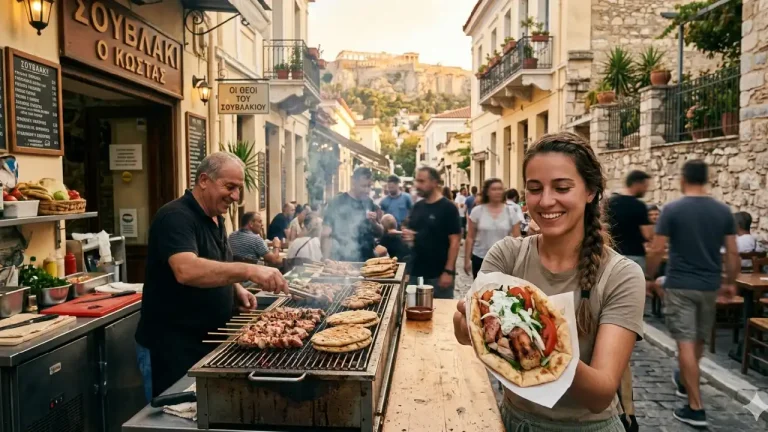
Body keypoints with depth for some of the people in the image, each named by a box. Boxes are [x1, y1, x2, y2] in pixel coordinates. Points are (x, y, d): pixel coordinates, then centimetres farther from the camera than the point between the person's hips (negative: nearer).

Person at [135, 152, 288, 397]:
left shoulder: (215, 219, 9)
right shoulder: (176, 217, -20)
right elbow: (186, 271, -37)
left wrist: (236, 290, 1)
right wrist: (248, 271, -44)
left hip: (209, 340, 9)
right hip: (174, 345, -8)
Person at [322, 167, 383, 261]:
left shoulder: (369, 203, 7)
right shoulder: (337, 203, -7)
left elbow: (380, 233, 15)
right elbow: (326, 235, -10)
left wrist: (374, 222, -6)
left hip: (368, 260, 5)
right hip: (344, 261, -5)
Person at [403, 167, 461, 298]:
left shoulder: (448, 207, -10)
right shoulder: (417, 207, 8)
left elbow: (454, 241, -13)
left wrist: (448, 271, -18)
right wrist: (407, 236, -7)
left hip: (439, 273, -6)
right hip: (416, 271, 6)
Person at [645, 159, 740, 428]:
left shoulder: (672, 209, -11)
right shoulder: (723, 211, 1)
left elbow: (657, 250, -12)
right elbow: (732, 253, 4)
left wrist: (648, 277, 2)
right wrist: (730, 282, 17)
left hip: (680, 285, -5)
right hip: (710, 285, 5)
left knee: (686, 343, -3)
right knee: (699, 340, 21)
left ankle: (695, 408, -1)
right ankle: (684, 382, 44)